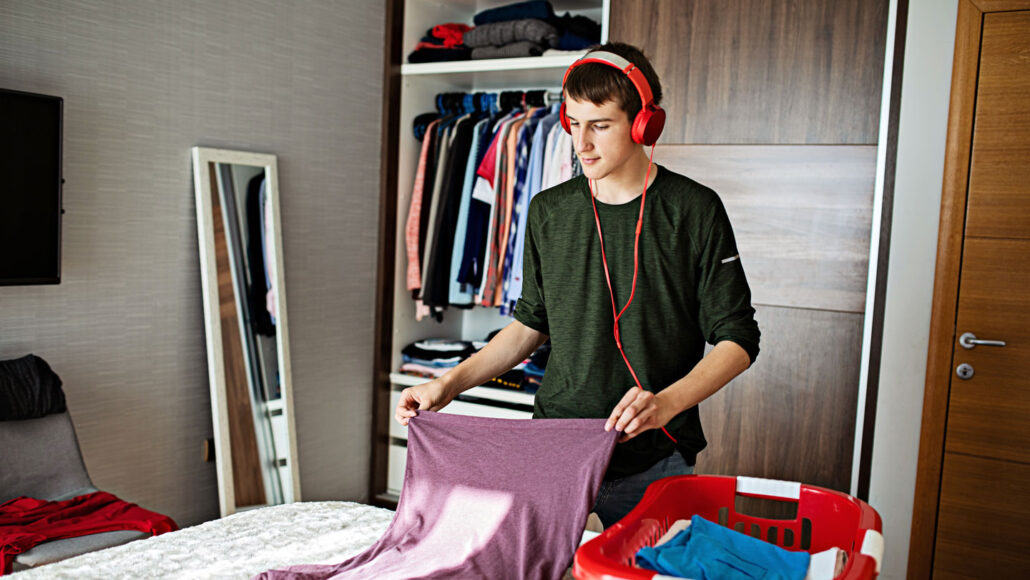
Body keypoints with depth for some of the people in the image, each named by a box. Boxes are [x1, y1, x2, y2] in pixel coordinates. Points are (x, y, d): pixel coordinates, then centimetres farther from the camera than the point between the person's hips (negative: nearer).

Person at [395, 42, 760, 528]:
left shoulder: (693, 210, -6)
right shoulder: (548, 211, 5)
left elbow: (738, 340, -5)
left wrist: (667, 402, -22)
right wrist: (450, 384, 4)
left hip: (652, 462, -2)